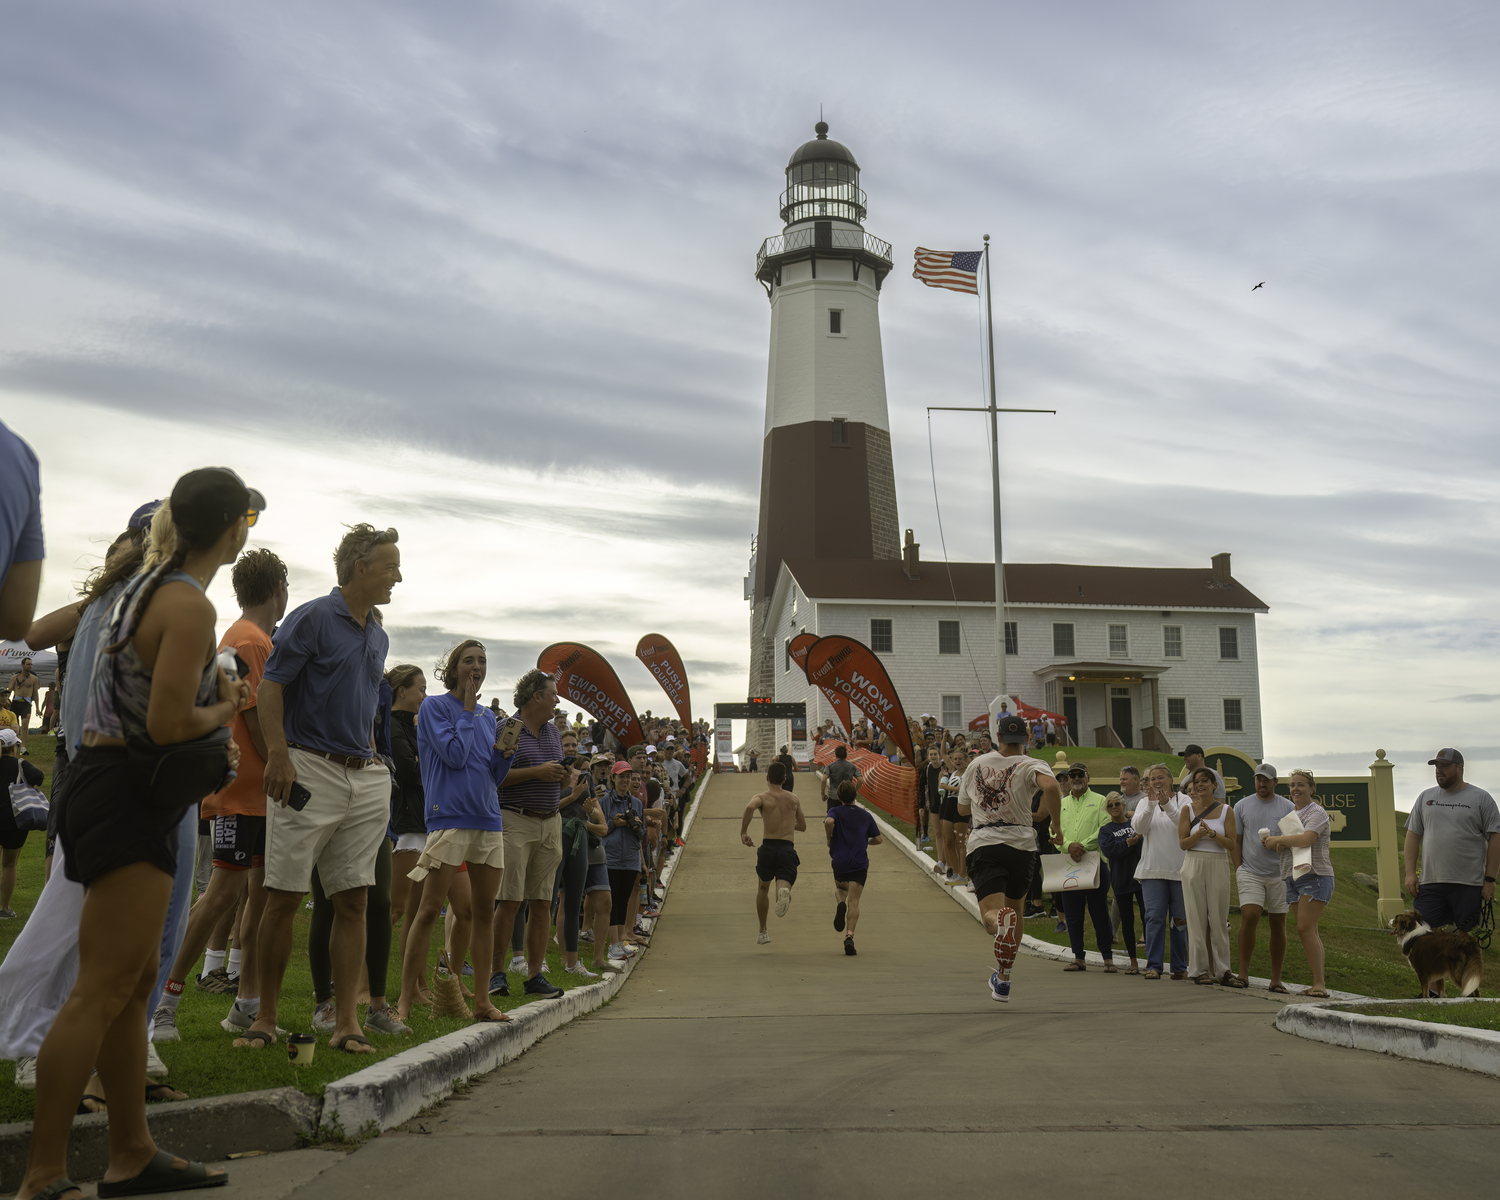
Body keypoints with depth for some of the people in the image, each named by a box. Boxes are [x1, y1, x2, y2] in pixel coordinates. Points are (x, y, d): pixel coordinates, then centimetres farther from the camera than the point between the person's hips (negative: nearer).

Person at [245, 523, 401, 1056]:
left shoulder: (378, 636, 18)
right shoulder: (312, 618, -3)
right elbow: (270, 687, -9)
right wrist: (279, 756, -18)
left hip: (365, 778, 7)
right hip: (309, 771, -6)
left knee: (353, 901, 3)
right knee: (283, 897, -1)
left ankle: (346, 1022, 7)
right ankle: (265, 1017, 10)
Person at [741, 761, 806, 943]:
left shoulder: (762, 797, 4)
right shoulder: (793, 799, 16)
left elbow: (750, 807, -21)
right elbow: (802, 826, 26)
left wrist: (743, 832, -13)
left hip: (768, 847, 0)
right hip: (788, 849, 1)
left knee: (763, 888, 23)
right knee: (783, 886, -11)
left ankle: (763, 932, 30)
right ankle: (784, 891, -50)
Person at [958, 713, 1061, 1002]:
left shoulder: (976, 764, 14)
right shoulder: (1031, 765, 2)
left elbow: (962, 809, 23)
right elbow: (1051, 786, -21)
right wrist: (1055, 822, -7)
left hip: (983, 845, 0)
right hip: (1021, 844, 0)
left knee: (991, 914, -13)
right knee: (1016, 909, 21)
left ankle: (1000, 920, -52)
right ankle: (1003, 980, 27)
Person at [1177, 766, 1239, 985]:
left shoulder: (1226, 810, 5)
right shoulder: (1188, 809, 4)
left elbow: (1232, 844, 0)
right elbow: (1182, 842, 1)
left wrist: (1212, 833, -16)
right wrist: (1198, 834, -17)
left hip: (1219, 866, 0)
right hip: (1194, 866, 0)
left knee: (1219, 920, 1)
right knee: (1197, 918, 0)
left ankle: (1222, 970, 8)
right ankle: (1199, 969, 6)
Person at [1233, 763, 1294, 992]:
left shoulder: (1288, 807, 5)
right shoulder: (1242, 806, 7)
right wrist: (1237, 871, 2)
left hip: (1279, 873, 1)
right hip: (1250, 872, 0)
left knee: (1278, 924, 3)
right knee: (1249, 916, -15)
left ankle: (1276, 979, 11)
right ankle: (1243, 973, -8)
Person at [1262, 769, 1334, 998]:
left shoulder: (1316, 812, -6)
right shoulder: (1290, 813, 19)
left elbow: (1305, 840, -23)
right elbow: (1281, 850, 20)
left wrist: (1277, 839, -9)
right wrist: (1277, 844, -3)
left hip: (1315, 876, -8)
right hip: (1293, 876, 8)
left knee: (1305, 928, -16)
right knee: (1309, 932, 5)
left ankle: (1319, 983, -14)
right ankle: (1319, 984, 6)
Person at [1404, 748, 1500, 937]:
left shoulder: (1481, 798, 3)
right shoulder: (1425, 797, 14)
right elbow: (1413, 835, 14)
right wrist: (1410, 873, 5)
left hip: (1468, 884, -3)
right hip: (1430, 882, 3)